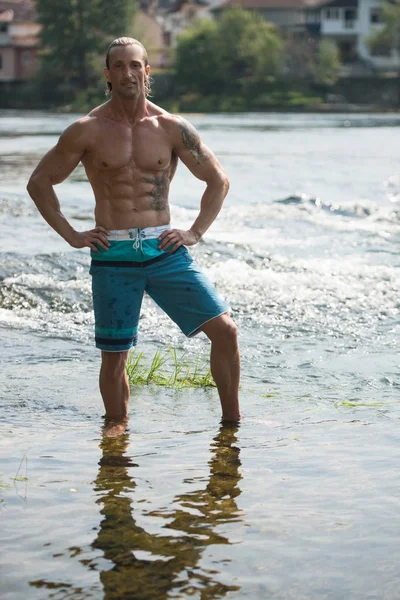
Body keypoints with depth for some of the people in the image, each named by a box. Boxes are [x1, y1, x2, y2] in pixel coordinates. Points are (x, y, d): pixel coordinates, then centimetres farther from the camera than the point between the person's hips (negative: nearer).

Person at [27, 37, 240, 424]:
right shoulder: (87, 131, -1)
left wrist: (195, 233, 4)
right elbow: (39, 182, 7)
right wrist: (71, 235, 0)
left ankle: (231, 423, 7)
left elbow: (218, 180, 13)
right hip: (113, 257, -1)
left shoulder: (172, 129, 2)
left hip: (164, 251, 1)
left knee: (224, 329, -8)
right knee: (113, 358, 3)